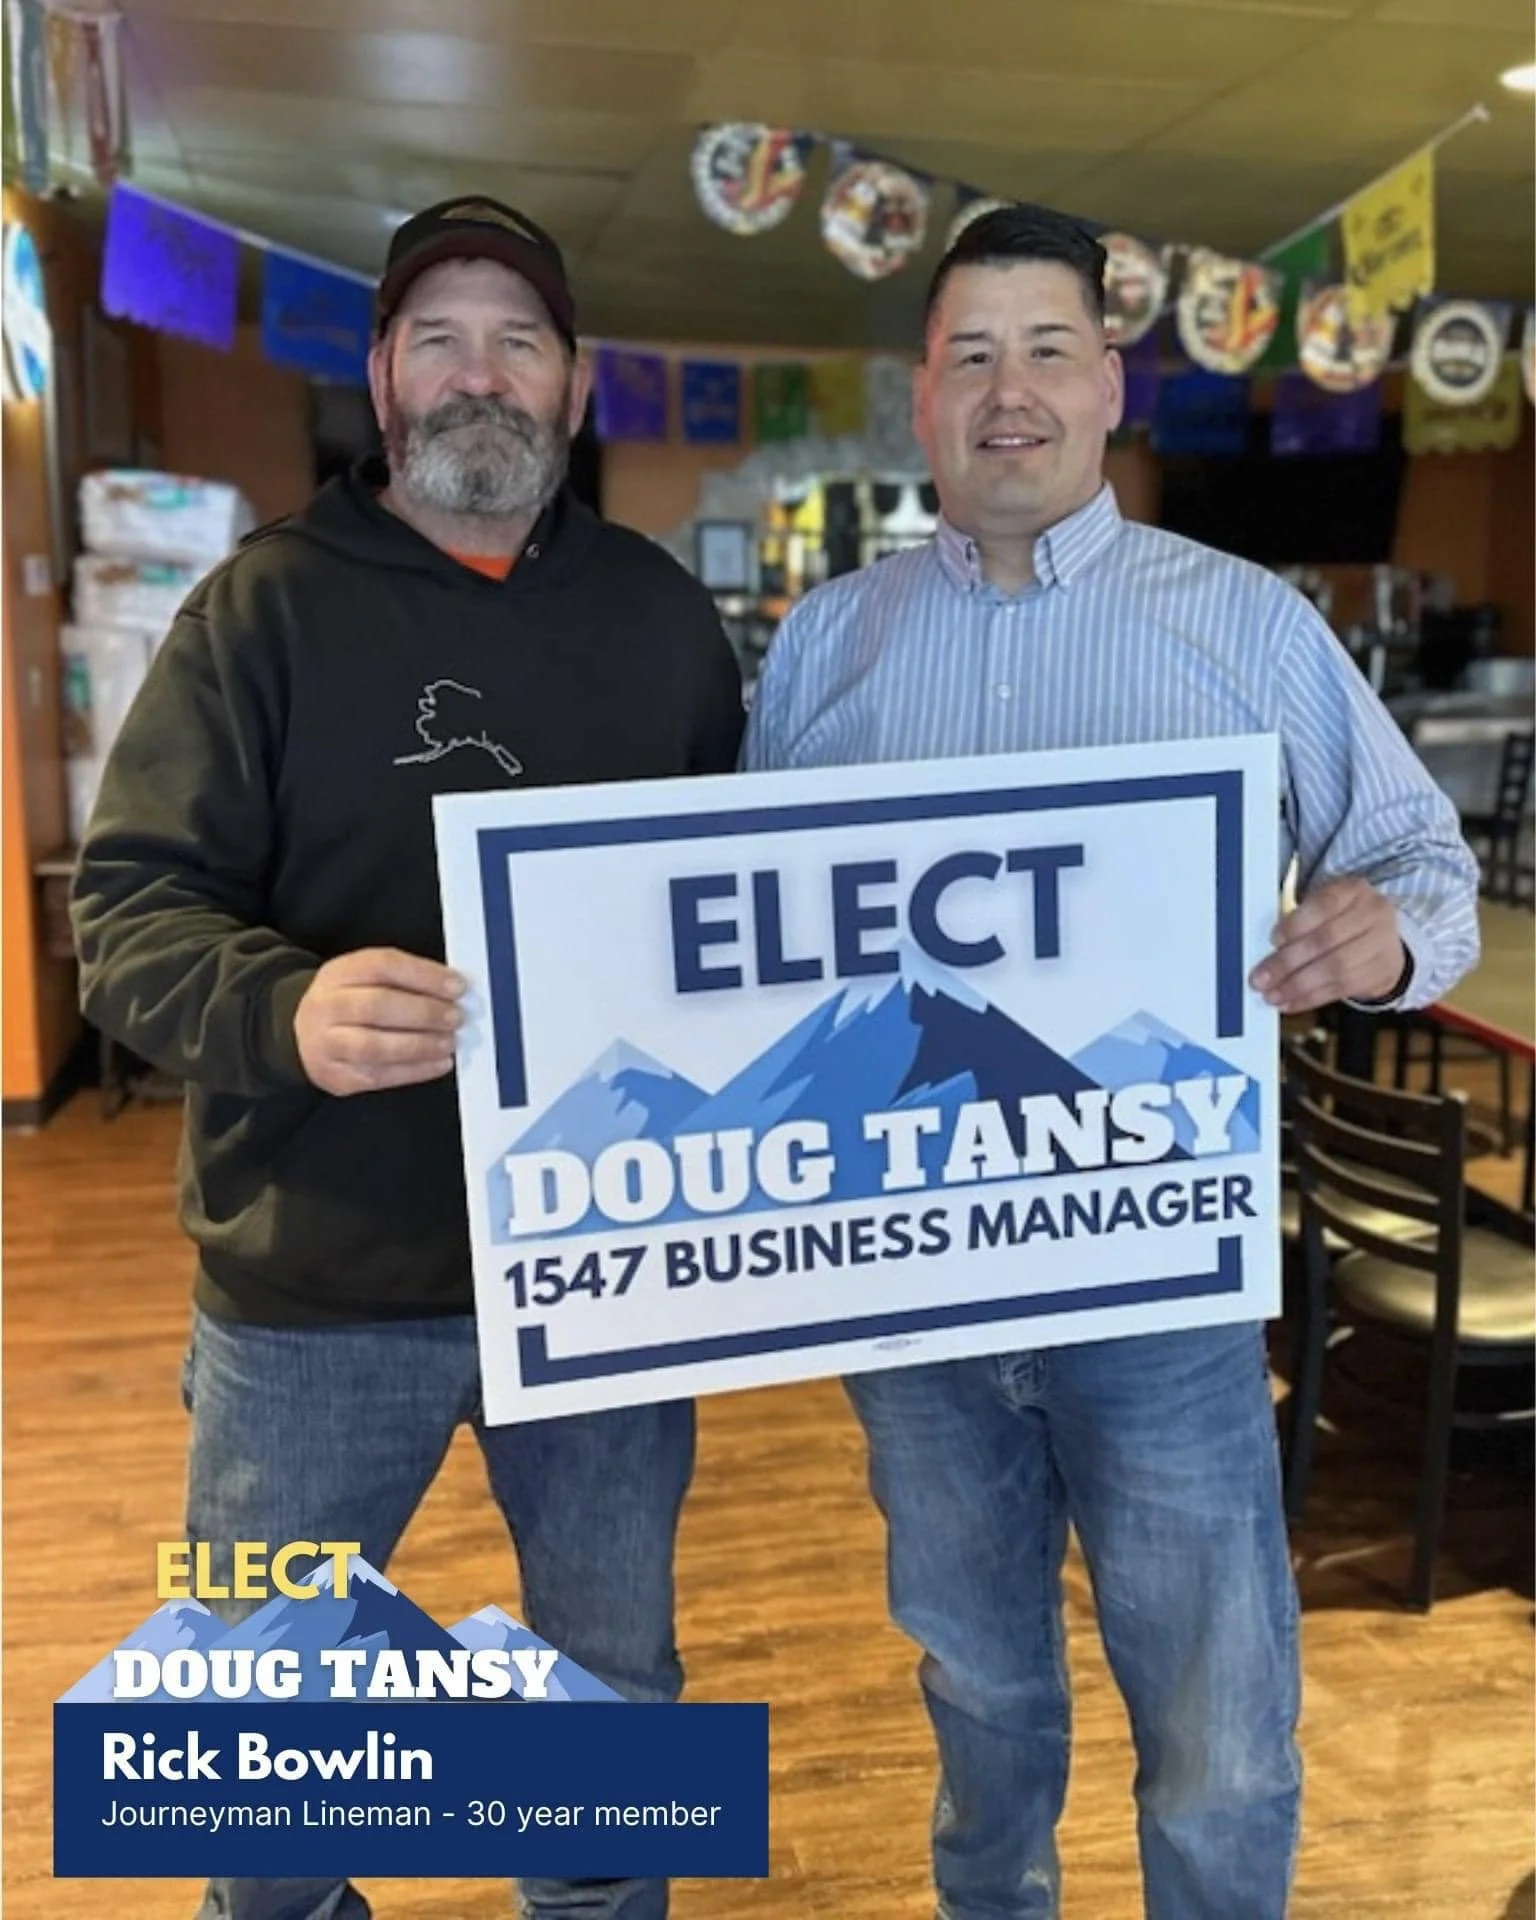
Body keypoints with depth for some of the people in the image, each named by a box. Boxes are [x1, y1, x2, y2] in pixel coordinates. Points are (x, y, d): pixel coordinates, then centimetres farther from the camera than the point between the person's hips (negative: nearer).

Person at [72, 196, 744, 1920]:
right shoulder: (268, 604, -3)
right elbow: (130, 906, -9)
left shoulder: (661, 615, 7)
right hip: (317, 1291, -2)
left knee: (616, 1703, 21)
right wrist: (284, 1007, -30)